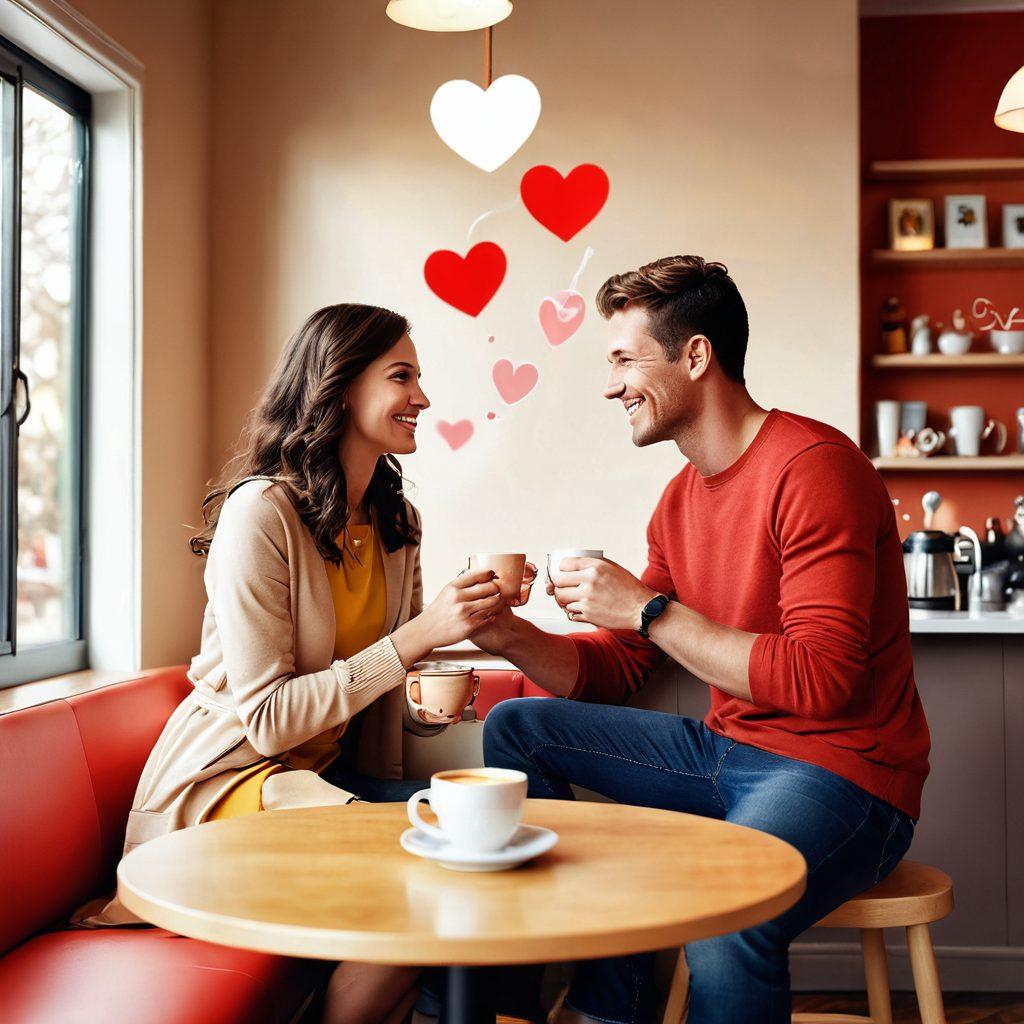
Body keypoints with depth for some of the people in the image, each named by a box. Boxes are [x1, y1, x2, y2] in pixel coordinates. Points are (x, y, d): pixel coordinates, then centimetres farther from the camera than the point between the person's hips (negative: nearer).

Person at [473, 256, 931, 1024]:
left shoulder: (813, 468, -15)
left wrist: (646, 609, -20)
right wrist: (512, 637, -5)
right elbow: (618, 671, 13)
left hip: (839, 774, -9)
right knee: (516, 728, 5)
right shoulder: (681, 500, 10)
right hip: (726, 752, 9)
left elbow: (823, 679, -23)